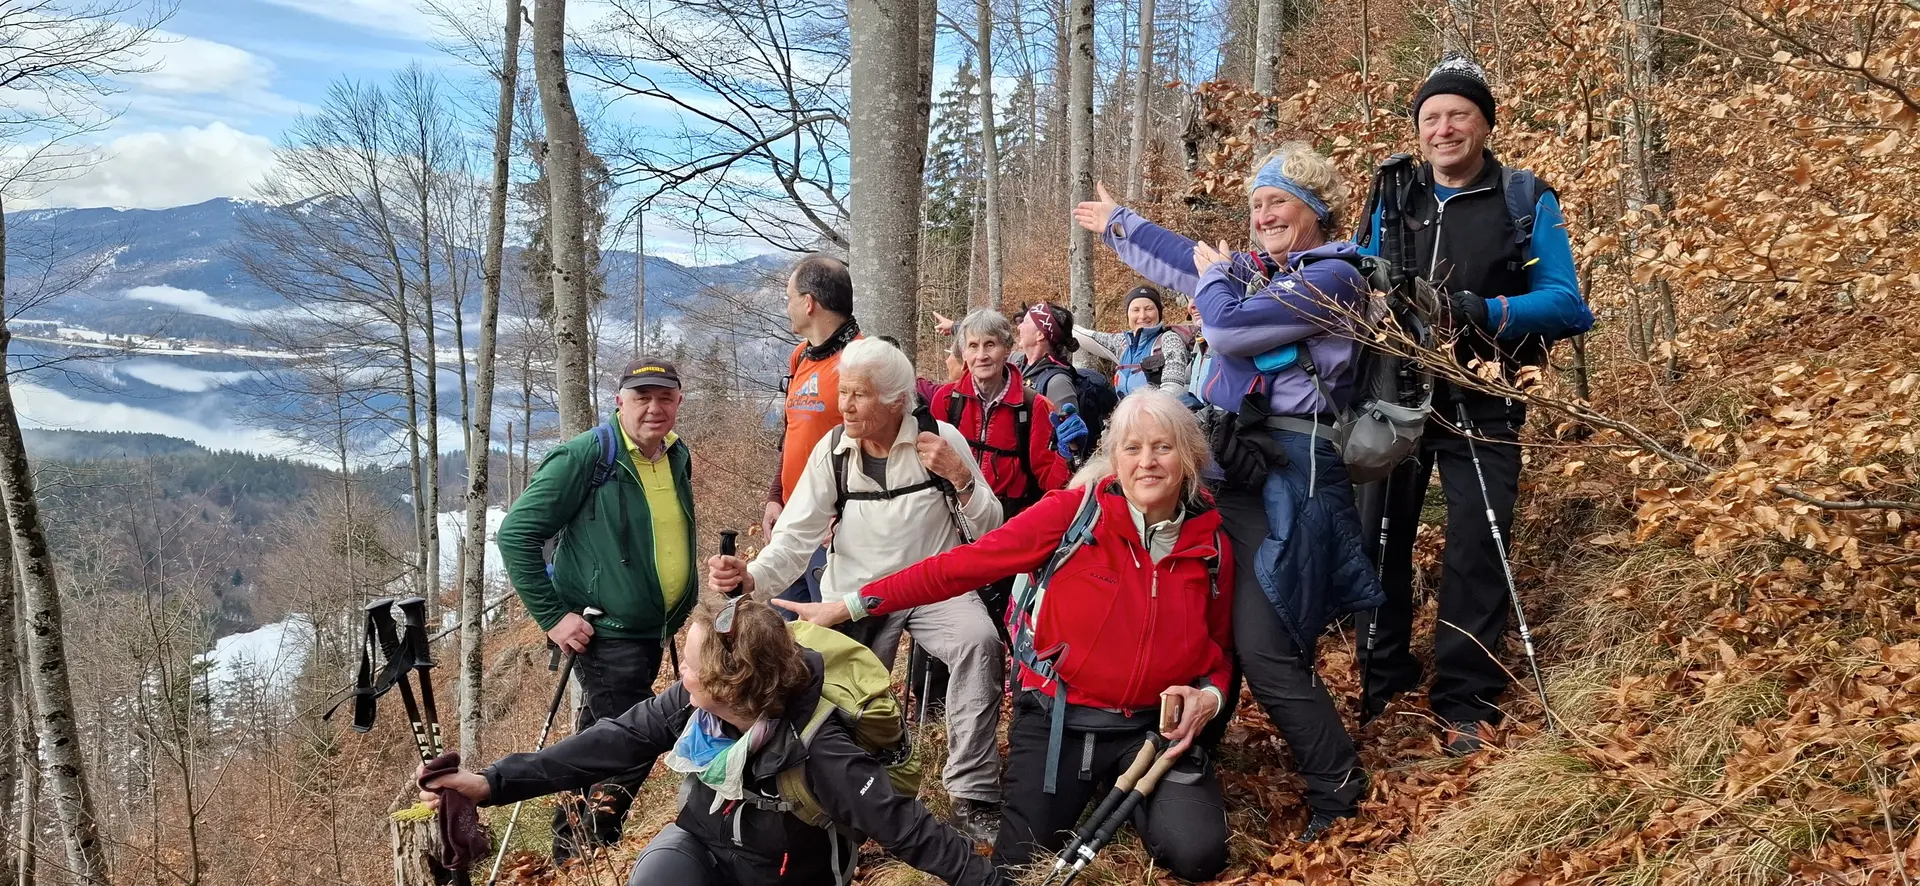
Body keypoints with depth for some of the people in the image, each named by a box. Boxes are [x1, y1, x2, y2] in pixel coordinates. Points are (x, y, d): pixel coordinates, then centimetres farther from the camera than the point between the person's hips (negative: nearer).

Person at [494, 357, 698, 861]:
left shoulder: (677, 456, 6)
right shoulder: (584, 457, -15)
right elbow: (516, 533, -16)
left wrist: (682, 608, 18)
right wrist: (551, 616, -18)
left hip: (653, 633, 7)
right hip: (605, 636, -7)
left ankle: (577, 842, 32)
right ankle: (584, 855, 7)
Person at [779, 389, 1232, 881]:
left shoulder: (1211, 542, -3)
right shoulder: (1074, 511, -13)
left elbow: (1219, 642, 12)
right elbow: (965, 565, -13)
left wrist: (1209, 696, -10)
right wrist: (853, 605, -16)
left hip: (1156, 725, 1)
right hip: (1058, 720, -1)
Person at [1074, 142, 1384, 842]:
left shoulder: (1333, 277, -8)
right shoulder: (1257, 268, 18)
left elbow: (1229, 328, -17)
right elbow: (1184, 262, 37)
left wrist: (1216, 274, 4)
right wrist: (1117, 225, 49)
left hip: (1284, 474, -8)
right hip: (1228, 462, 9)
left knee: (1263, 645, -14)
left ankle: (1338, 786, -2)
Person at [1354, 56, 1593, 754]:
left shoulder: (1526, 201, -4)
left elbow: (1565, 304, -12)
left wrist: (1480, 312, -28)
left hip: (1481, 403, -3)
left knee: (1475, 553, -3)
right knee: (1380, 539, 9)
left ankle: (1466, 703, 9)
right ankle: (1382, 682, 25)